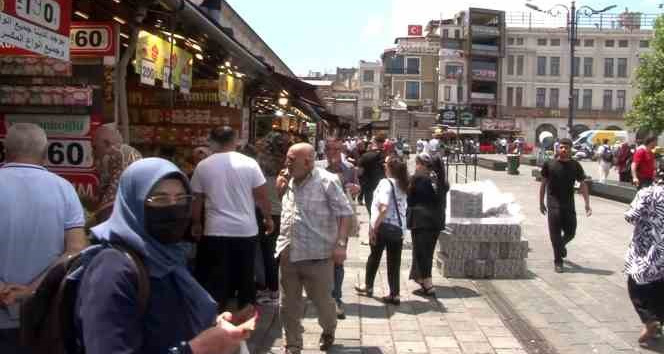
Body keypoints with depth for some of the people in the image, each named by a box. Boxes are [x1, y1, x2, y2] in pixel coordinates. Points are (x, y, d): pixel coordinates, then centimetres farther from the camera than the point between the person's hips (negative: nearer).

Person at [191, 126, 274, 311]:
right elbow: (262, 195, -1)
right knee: (246, 277, 12)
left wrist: (196, 223, 19)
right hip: (246, 230, 0)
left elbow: (197, 199, 6)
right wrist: (268, 218, 12)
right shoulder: (249, 163, -3)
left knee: (216, 279, 5)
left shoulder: (203, 166, 0)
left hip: (216, 231, 0)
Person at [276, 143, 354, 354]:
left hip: (317, 255, -6)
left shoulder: (327, 181, -11)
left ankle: (328, 331, 41)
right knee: (288, 306, 11)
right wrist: (282, 190, 8)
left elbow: (345, 212, -12)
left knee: (322, 301, 11)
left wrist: (340, 244, -18)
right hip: (288, 254, 6)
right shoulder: (290, 182, 10)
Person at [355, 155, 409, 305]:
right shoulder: (402, 185, 8)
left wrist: (374, 226, -19)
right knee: (394, 261, 8)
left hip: (383, 226, -5)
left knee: (375, 256, 15)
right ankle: (394, 294, 9)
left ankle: (368, 286, 32)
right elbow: (403, 207, 9)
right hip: (399, 227, 5)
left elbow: (384, 208, -23)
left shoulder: (386, 183, -13)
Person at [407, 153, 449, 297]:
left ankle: (428, 286, -5)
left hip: (421, 221, -7)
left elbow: (409, 199, -6)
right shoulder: (441, 180, 7)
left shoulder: (418, 179, -12)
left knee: (421, 253, -1)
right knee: (428, 251, 19)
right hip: (437, 221, 7)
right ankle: (421, 278, 36)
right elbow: (443, 202, 13)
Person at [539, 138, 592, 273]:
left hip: (569, 205, 2)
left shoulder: (575, 165, 3)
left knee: (570, 233, 8)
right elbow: (543, 183, 6)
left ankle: (562, 245, 42)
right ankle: (558, 262, 7)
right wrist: (541, 203, 8)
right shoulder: (549, 164, -2)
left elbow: (583, 184, 3)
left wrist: (587, 204, -4)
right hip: (553, 205, -2)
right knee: (555, 234, -4)